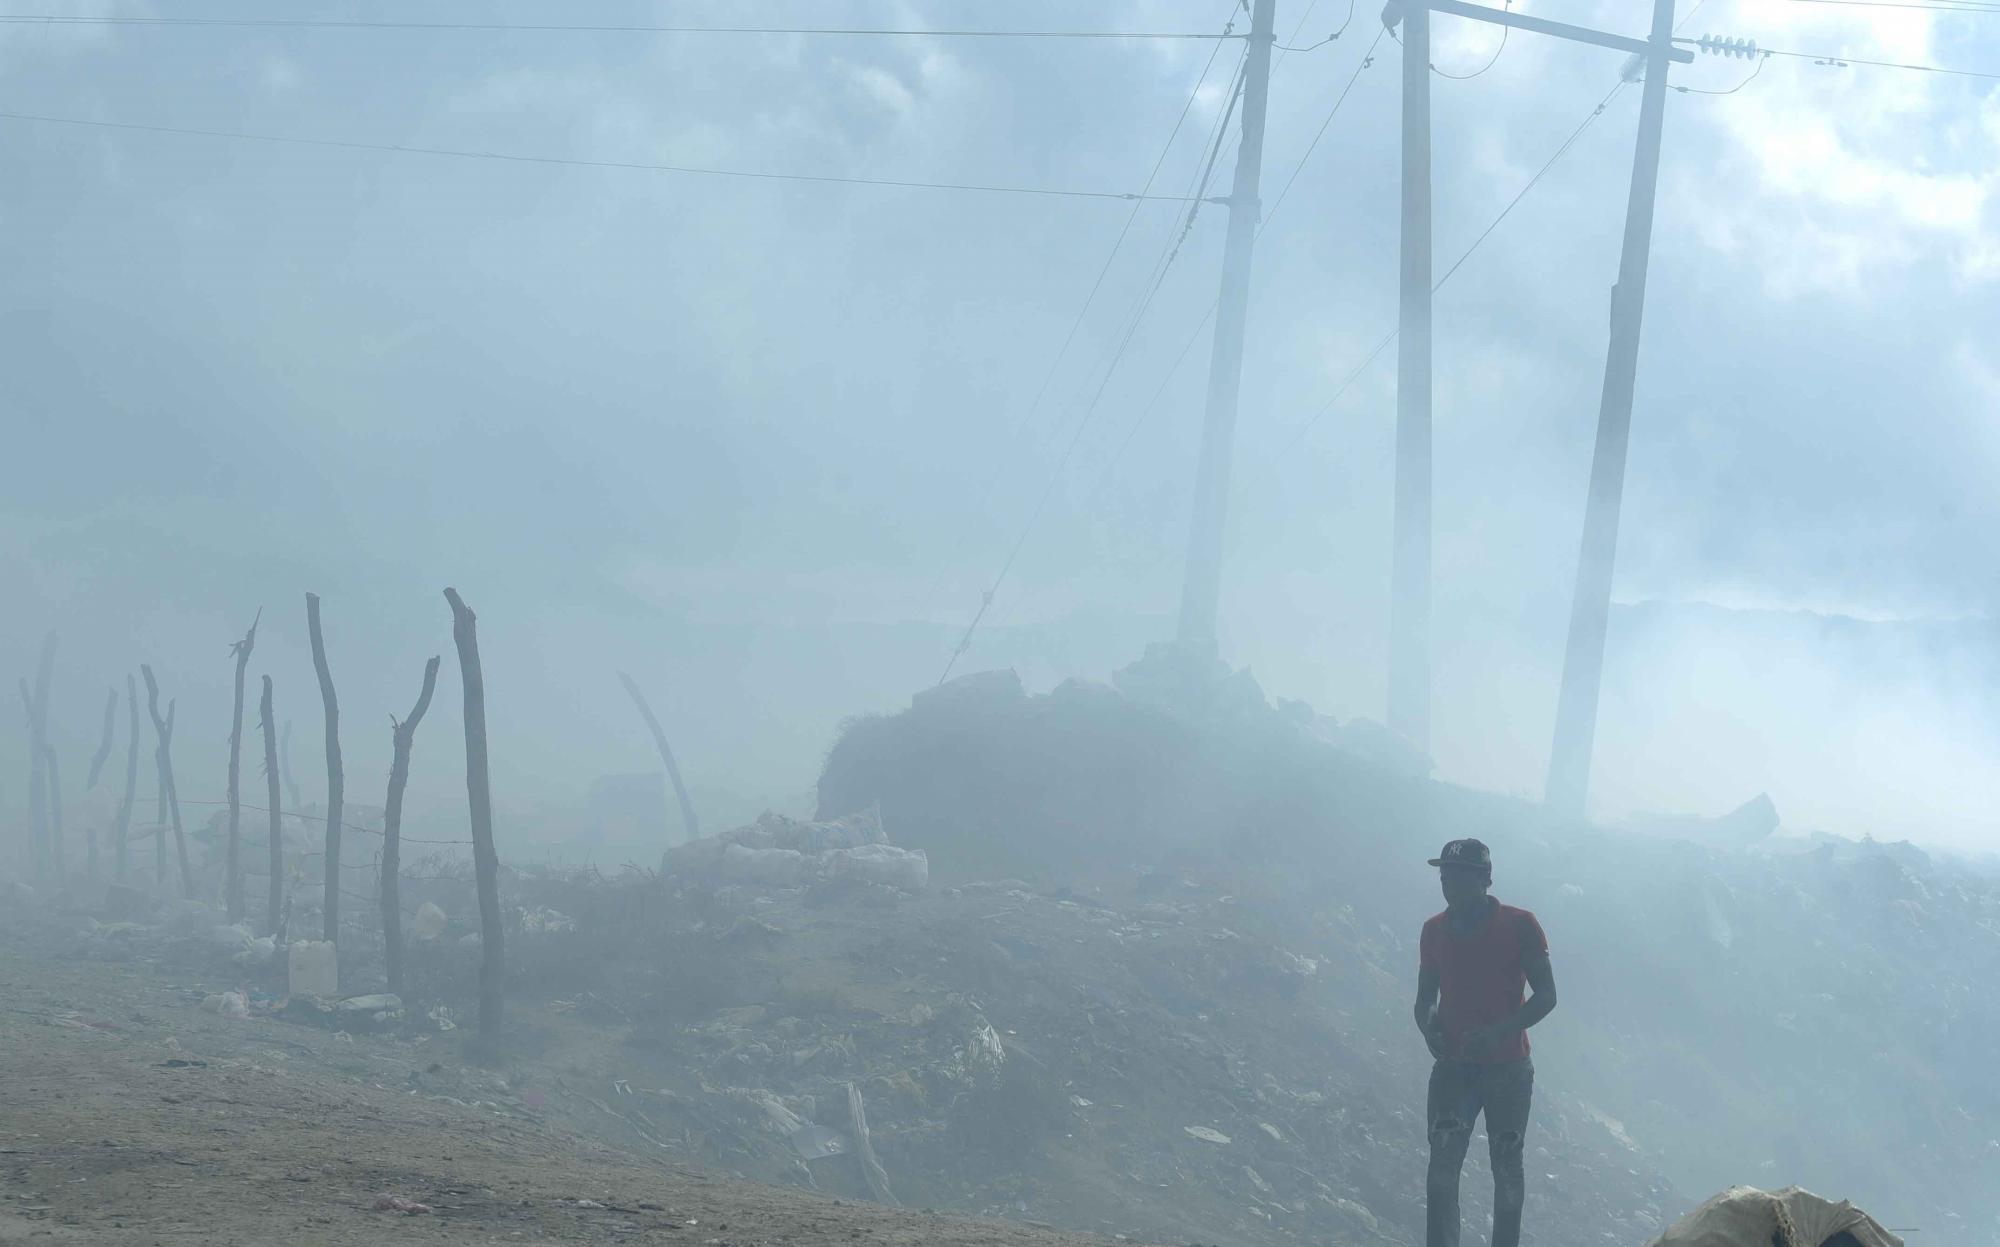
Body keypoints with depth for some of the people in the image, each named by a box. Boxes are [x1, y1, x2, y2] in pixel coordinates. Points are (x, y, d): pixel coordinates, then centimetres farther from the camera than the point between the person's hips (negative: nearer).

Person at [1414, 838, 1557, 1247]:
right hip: (1454, 1064, 2)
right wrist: (1429, 1030, -10)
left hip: (1509, 1067, -2)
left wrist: (1497, 1034, -23)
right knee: (1442, 1168, -12)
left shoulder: (1519, 925, -7)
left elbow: (1546, 995, -9)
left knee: (1507, 1168, 5)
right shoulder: (1435, 931, 4)